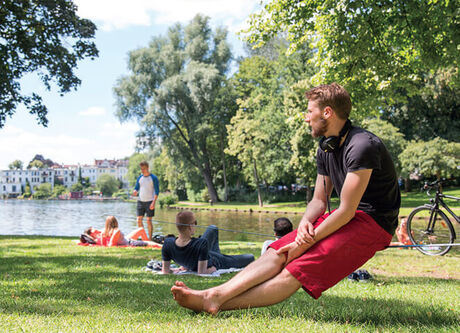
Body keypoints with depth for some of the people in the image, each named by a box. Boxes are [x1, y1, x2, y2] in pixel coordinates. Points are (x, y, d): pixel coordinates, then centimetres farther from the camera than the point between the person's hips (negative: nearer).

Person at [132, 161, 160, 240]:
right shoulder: (139, 178, 11)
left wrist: (154, 202, -15)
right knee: (139, 220, 3)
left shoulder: (153, 178, -4)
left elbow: (157, 191, -6)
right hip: (140, 201, 5)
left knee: (149, 221, -4)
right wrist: (135, 192, -11)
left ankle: (150, 239, 3)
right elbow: (136, 188, 15)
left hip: (149, 201, -5)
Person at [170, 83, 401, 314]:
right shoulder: (326, 148, 11)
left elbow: (346, 211, -20)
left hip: (372, 223, -8)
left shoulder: (362, 146, -19)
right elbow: (319, 200, 11)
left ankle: (217, 303, -31)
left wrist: (305, 243, -17)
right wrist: (305, 223, -12)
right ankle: (215, 295, -23)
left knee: (297, 270, -23)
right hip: (345, 218, 8)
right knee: (277, 253, -12)